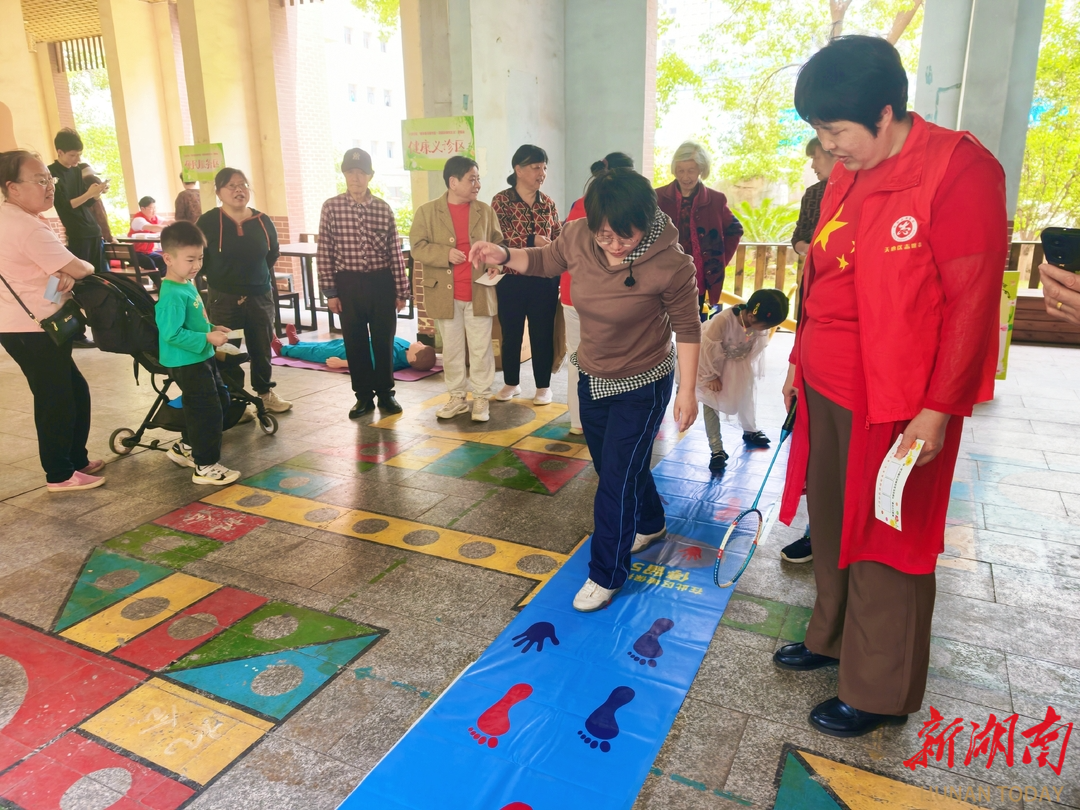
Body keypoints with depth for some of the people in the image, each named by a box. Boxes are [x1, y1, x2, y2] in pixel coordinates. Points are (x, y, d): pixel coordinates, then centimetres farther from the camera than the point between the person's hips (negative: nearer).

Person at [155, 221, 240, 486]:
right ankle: (206, 466, 12)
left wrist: (212, 328, 7)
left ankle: (185, 447, 36)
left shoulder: (187, 284, 7)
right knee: (208, 412, -3)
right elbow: (173, 334, -28)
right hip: (186, 362, -11)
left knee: (221, 400, 22)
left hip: (202, 358, 11)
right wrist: (208, 338, -26)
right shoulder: (172, 295, -23)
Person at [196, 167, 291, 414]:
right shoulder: (208, 222, -11)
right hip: (224, 299, -3)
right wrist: (221, 279, 3)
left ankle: (266, 393, 29)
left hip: (260, 296, 3)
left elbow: (273, 253, 16)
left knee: (261, 347, 13)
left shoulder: (263, 221, 0)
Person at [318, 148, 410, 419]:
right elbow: (325, 252, 0)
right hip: (348, 284, 0)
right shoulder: (331, 207, -2)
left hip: (381, 281, 1)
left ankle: (385, 394, 23)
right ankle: (363, 396, 21)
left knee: (383, 341, 8)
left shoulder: (383, 209, 1)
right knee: (355, 342, 8)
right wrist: (329, 292, -3)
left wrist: (401, 291, 2)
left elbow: (395, 252, 4)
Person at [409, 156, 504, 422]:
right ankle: (456, 397, 22)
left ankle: (481, 398, 15)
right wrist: (446, 254, -19)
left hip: (479, 293, 1)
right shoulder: (427, 211, 0)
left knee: (481, 349, 4)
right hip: (445, 294, -1)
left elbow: (498, 244, 12)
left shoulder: (485, 211, 6)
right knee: (451, 349, 10)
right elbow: (417, 246, -4)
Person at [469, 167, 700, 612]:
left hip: (643, 384, -6)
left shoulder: (670, 264, -27)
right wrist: (504, 256, -11)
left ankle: (606, 575, 20)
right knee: (617, 464, 23)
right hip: (593, 376, 6)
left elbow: (687, 329, -15)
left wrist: (687, 392, -12)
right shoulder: (579, 236, -15)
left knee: (616, 478, -1)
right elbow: (547, 260, 6)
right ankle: (649, 524, 52)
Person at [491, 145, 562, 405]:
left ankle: (543, 386, 20)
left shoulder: (548, 203, 7)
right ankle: (511, 383, 28)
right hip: (511, 280, -2)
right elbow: (498, 239, -14)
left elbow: (558, 238, 13)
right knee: (511, 334, 10)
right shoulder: (501, 201, -4)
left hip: (544, 280, 2)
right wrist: (532, 241, -23)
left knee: (542, 334, 7)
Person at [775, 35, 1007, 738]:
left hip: (896, 408, -7)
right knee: (832, 525, 17)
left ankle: (881, 693, 23)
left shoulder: (958, 169, -14)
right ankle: (833, 638, 38)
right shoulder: (848, 175, 9)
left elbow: (973, 301, -15)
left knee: (883, 548, 5)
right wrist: (801, 360, 19)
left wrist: (938, 409, -16)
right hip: (826, 392, 7)